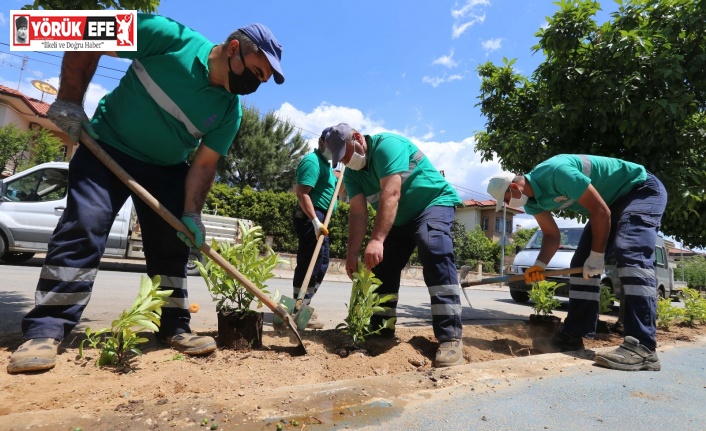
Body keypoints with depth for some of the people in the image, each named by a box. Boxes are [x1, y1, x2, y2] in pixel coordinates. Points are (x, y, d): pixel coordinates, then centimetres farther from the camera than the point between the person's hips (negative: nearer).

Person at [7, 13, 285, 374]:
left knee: (171, 246, -2)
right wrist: (69, 100, -15)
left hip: (166, 168, 4)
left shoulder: (230, 112, -9)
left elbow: (204, 164, -8)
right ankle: (45, 331, -5)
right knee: (83, 228, -13)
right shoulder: (171, 36, -18)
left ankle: (174, 327, 9)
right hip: (107, 146, -3)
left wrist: (191, 213, -19)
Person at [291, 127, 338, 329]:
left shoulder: (326, 164, 19)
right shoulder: (312, 160, -12)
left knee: (321, 263, 16)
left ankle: (302, 305, 26)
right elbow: (302, 193, -23)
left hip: (319, 218, 11)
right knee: (309, 264, -9)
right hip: (310, 218, -11)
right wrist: (315, 220, -30)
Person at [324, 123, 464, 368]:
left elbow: (391, 194, -36)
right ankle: (382, 333, 14)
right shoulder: (352, 174, -2)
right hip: (400, 219, 8)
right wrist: (352, 253, -24)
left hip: (435, 203, -8)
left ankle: (450, 338, -36)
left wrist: (377, 240, -45)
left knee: (434, 248, -34)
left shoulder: (386, 145, -24)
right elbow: (358, 212, -11)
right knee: (381, 268, 1)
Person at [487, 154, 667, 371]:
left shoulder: (557, 172, -33)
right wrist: (540, 264, -13)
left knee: (630, 254, -28)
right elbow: (551, 235, 3)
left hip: (642, 189, -9)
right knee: (582, 263, 0)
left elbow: (601, 210, -28)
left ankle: (642, 347, -31)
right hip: (611, 201, 9)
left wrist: (597, 256, -21)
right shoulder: (532, 202, -5)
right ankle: (573, 335, 3)